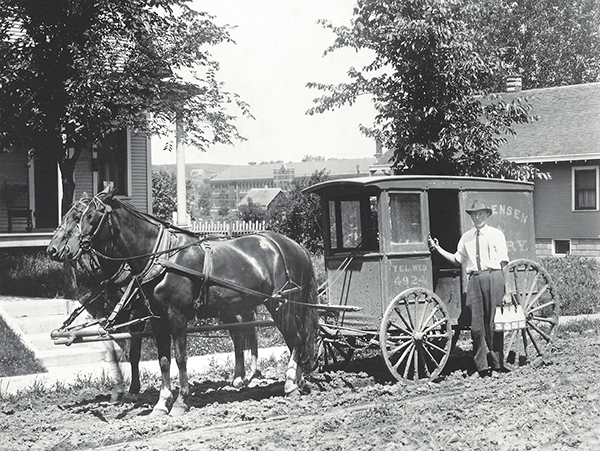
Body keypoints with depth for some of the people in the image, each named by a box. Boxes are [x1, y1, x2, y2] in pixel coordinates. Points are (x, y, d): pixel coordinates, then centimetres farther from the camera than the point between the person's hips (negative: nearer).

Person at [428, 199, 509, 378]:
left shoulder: (496, 235, 5)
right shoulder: (466, 237, 15)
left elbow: (503, 263, 2)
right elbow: (457, 260, 18)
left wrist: (506, 289, -5)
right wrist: (438, 249, 8)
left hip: (493, 277, -3)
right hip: (474, 279, 3)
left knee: (494, 323, -1)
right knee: (476, 324, 1)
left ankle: (497, 364, 7)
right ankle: (482, 366, 6)